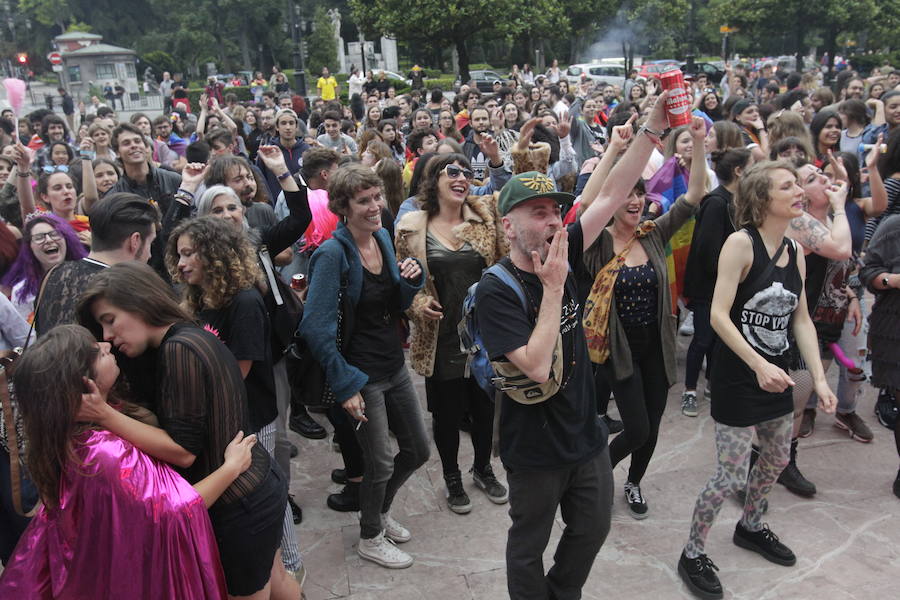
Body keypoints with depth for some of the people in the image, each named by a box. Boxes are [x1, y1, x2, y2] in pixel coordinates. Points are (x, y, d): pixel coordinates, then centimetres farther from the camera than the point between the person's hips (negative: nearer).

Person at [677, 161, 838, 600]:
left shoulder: (795, 252, 5)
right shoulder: (741, 243, -17)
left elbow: (801, 319, 7)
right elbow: (718, 315, -22)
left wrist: (819, 378, 0)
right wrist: (758, 365, -28)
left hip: (776, 373, 8)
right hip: (738, 376, -8)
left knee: (776, 461, 21)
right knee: (731, 475, -4)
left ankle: (750, 527, 47)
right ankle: (692, 554, 16)